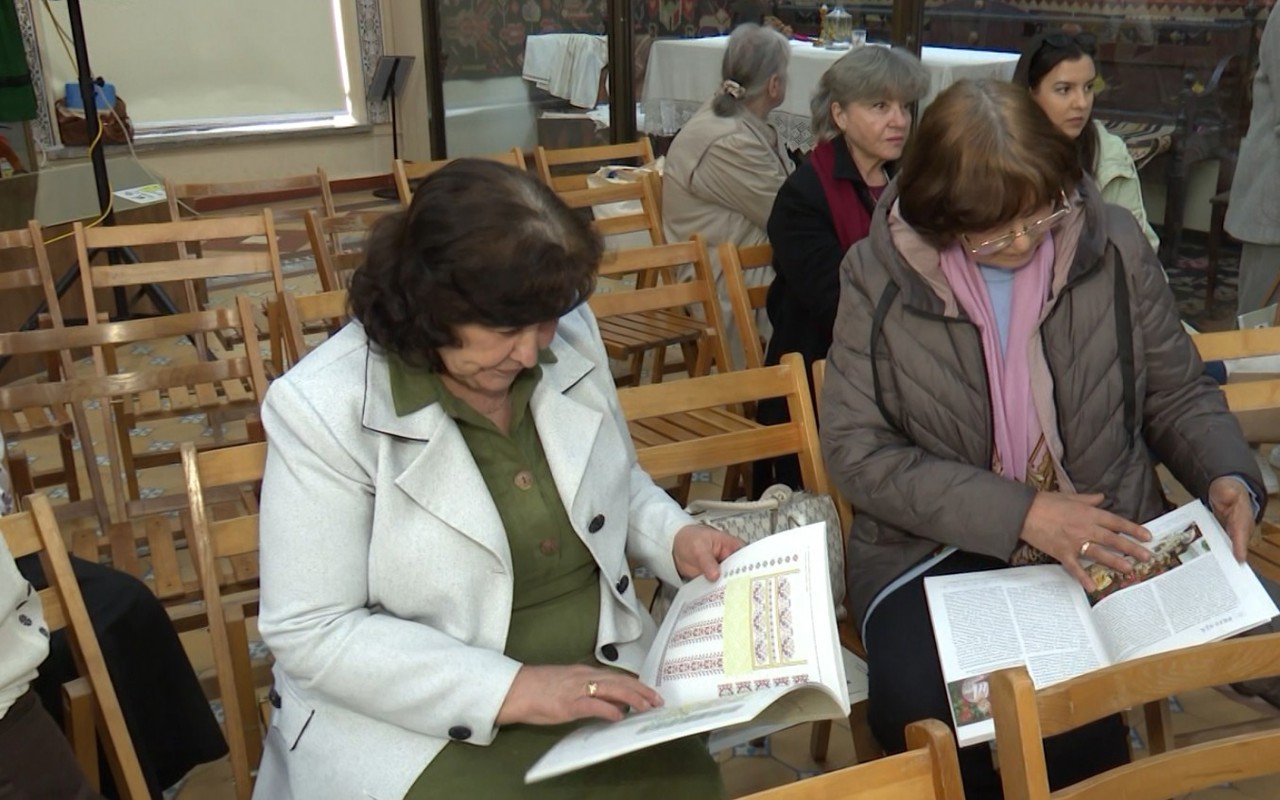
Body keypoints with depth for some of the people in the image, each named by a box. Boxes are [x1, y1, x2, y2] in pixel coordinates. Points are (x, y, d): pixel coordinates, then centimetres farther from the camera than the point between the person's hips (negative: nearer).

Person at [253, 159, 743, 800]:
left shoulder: (571, 339, -1)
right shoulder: (324, 409, -16)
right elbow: (313, 633, -16)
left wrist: (675, 538, -4)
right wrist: (510, 689, -22)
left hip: (598, 683, 4)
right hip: (418, 724, -4)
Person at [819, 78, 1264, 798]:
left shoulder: (1114, 245, -2)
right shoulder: (880, 274, -8)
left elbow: (1179, 394, 11)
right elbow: (856, 449, -10)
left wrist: (1227, 475, -10)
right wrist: (1019, 514, -17)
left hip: (1104, 543, 2)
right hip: (936, 550, -1)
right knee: (921, 707, -29)